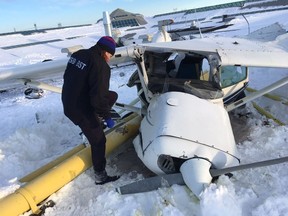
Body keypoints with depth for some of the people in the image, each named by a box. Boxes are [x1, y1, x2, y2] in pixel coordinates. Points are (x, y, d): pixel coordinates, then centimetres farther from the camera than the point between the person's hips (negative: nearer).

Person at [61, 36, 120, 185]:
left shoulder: (78, 54, 3)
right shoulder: (101, 66, -24)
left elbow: (67, 77, 15)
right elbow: (99, 97, -28)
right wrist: (107, 117, -14)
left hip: (69, 103, 8)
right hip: (82, 110, -8)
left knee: (113, 96, 17)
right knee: (98, 141, 9)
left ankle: (94, 124, 21)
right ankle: (100, 176, 23)